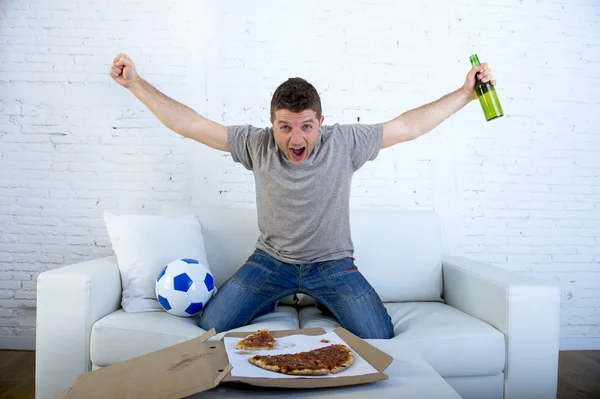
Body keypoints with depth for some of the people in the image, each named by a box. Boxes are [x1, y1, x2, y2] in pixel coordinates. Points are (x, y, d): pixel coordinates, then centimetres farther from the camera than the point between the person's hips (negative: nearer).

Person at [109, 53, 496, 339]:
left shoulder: (344, 142, -13)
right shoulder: (257, 144, -11)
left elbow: (409, 126, -7)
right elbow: (189, 124, -9)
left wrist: (465, 93, -7)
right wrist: (135, 83, -11)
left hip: (332, 263, 0)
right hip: (271, 260, 1)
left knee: (381, 337, -13)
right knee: (210, 326, -8)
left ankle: (325, 300, 18)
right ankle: (269, 300, 23)